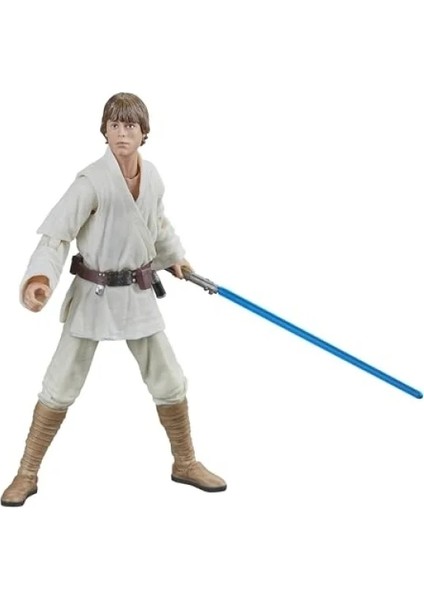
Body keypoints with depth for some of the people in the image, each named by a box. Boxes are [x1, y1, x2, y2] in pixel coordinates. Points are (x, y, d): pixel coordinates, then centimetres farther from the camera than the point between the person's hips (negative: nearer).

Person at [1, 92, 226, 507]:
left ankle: (185, 463, 30)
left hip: (137, 295, 5)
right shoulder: (92, 181, -20)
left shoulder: (152, 177, -2)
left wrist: (173, 256, 22)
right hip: (94, 295, -5)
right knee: (60, 387, 1)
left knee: (169, 382, 10)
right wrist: (40, 277, -41)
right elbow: (55, 235, -26)